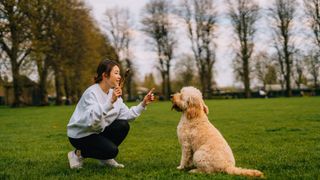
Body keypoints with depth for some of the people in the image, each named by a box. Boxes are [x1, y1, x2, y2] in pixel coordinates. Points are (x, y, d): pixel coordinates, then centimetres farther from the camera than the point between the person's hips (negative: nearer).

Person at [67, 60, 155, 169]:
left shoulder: (113, 92, 1)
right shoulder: (91, 93, -23)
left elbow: (126, 114, -4)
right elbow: (91, 120, -39)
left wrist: (143, 104, -12)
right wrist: (110, 101, -45)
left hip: (98, 131, 8)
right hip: (80, 135, -8)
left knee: (123, 125, -12)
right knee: (111, 150, -23)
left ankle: (106, 158, 6)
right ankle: (78, 154, 1)